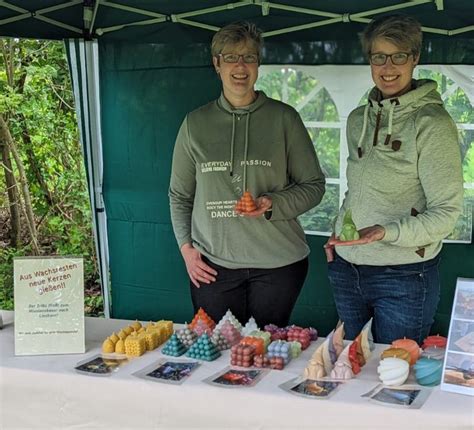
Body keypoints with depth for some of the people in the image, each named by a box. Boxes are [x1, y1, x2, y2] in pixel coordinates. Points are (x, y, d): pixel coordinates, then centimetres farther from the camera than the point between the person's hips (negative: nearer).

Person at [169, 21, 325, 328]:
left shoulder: (284, 118, 1)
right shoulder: (195, 123, 7)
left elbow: (314, 185, 4)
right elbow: (180, 195, 14)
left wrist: (273, 205, -13)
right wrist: (186, 246, 3)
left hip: (277, 263, -1)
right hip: (212, 265, 1)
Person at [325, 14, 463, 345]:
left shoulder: (432, 123, -12)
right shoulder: (358, 119, 8)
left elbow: (446, 212, -14)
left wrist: (387, 232, -27)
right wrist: (338, 235, 7)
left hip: (404, 279, -6)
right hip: (345, 269, 6)